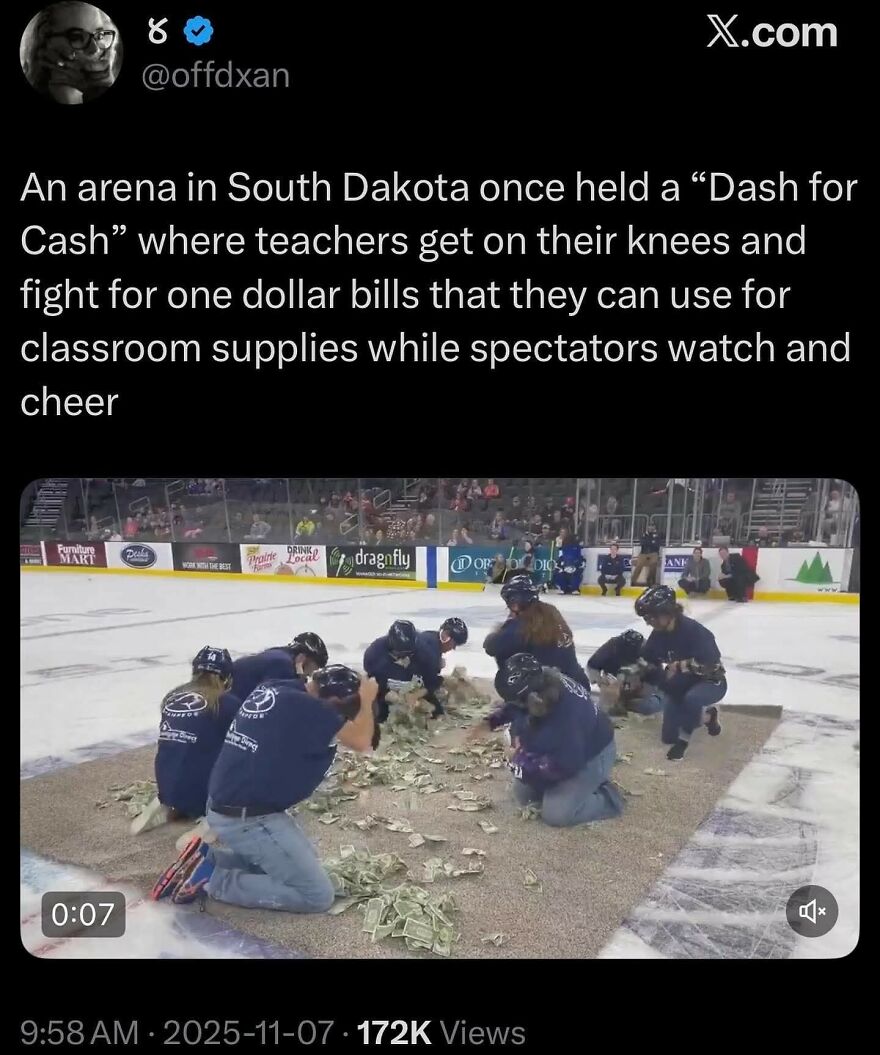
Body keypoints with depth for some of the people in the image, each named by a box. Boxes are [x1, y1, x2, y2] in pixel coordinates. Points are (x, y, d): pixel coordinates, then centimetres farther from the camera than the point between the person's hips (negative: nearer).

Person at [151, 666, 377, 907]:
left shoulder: (272, 689, 4)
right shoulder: (305, 707, -21)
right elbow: (361, 741, -16)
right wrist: (367, 699, 0)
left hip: (227, 805, 10)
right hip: (247, 819, -10)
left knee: (305, 859, 23)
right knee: (317, 895, -5)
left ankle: (208, 857, 12)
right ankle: (211, 878, -5)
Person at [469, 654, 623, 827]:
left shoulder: (567, 715, -43)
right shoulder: (542, 681, -20)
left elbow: (563, 766, -34)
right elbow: (513, 707, 4)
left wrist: (522, 758, -26)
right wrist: (491, 721, -9)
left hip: (591, 756, -8)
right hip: (561, 749, 8)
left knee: (555, 813, -17)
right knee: (522, 794, 9)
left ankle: (608, 799, 4)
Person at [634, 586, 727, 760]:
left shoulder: (694, 630, -29)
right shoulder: (658, 635, -9)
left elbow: (712, 663, -34)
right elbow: (645, 662, -1)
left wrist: (682, 666, -41)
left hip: (711, 682, -7)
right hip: (682, 684, 7)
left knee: (691, 699, -42)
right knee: (668, 737, 2)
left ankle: (684, 736, -14)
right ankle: (707, 714, 26)